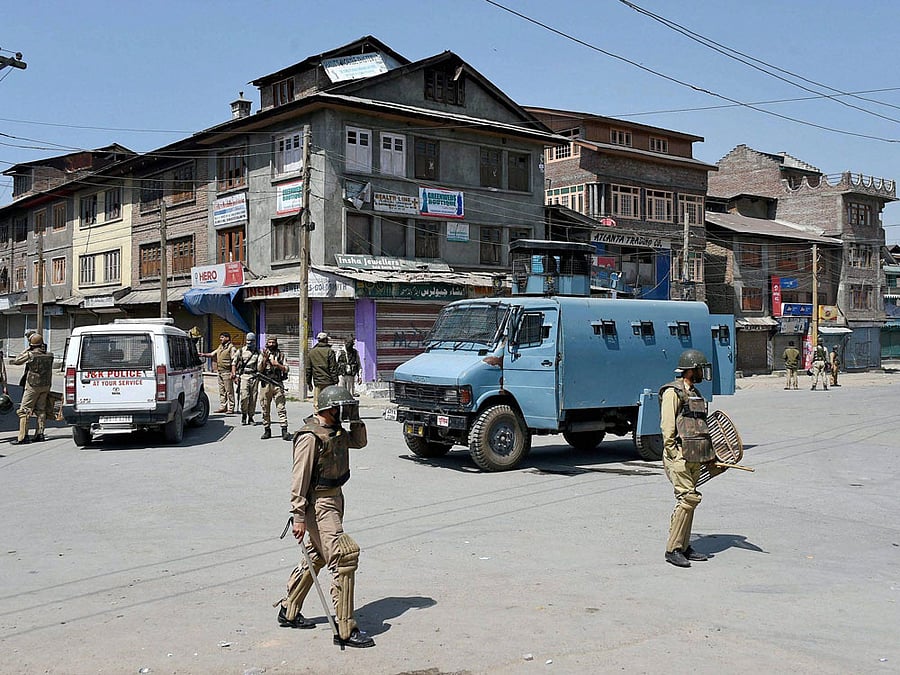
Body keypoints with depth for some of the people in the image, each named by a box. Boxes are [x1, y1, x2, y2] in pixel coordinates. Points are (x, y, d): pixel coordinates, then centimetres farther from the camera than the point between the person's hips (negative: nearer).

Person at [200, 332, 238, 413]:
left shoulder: (232, 348, -8)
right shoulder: (220, 347, 18)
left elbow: (234, 361, -13)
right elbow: (212, 354, 17)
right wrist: (204, 354, 0)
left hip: (227, 372, -8)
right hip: (220, 372, 8)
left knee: (229, 391, -5)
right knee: (221, 391, 11)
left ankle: (231, 408, -3)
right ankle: (222, 407, 17)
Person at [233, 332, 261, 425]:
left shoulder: (258, 352, 12)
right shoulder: (241, 351, 11)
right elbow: (234, 363, 13)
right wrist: (234, 373, 3)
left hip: (254, 376, 1)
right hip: (243, 376, -1)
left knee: (253, 398, 0)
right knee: (244, 396, -13)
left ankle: (250, 417, 10)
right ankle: (243, 415, 6)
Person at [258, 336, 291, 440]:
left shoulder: (281, 354, 11)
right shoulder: (263, 354, 11)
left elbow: (286, 369, 6)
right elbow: (259, 369, 1)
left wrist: (277, 364, -8)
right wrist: (265, 359, -10)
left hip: (277, 384, -1)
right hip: (265, 384, 1)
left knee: (281, 407, -9)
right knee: (265, 409, 4)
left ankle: (284, 430, -13)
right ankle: (267, 430, 13)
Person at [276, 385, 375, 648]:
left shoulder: (335, 430, 7)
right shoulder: (311, 437, -20)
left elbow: (359, 441, 24)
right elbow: (299, 479, -20)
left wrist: (355, 419, 6)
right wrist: (298, 517, -20)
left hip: (334, 499, 10)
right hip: (318, 505, -10)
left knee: (317, 557, 21)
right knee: (344, 556, -14)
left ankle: (288, 612, 36)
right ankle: (346, 630, -9)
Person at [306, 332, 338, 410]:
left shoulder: (311, 352, 8)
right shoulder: (329, 351, -5)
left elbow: (308, 368, 11)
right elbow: (333, 368, -7)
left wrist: (309, 382, 18)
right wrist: (335, 381, -3)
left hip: (317, 383, 3)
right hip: (328, 382, -3)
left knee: (316, 404, 4)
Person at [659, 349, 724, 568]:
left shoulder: (695, 393, 21)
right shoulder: (673, 392, -8)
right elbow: (667, 427, -13)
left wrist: (709, 457, 24)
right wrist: (672, 456, -17)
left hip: (695, 459, 9)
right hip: (680, 457, -9)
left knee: (689, 500, 10)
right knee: (688, 498, -15)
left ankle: (684, 547, 17)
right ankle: (673, 549, -10)